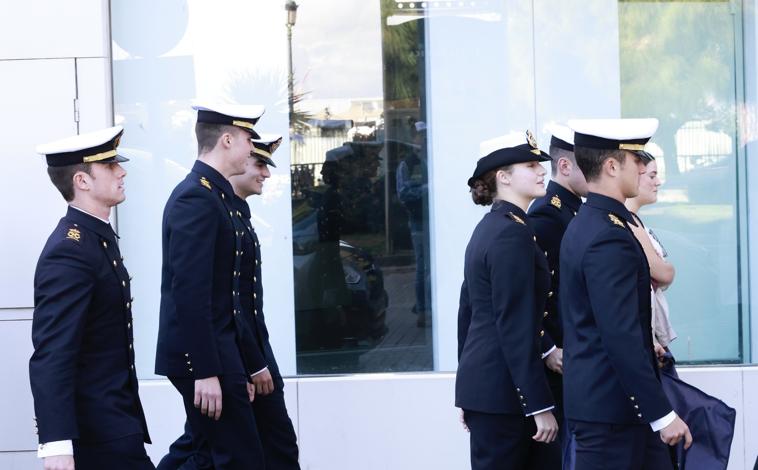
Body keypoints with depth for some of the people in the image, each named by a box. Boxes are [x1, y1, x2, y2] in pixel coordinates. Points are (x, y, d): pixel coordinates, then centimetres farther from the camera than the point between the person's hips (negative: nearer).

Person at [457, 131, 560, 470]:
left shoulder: (488, 228, 13)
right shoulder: (513, 233, -16)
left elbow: (467, 311, 18)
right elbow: (516, 327, -20)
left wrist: (469, 389, 23)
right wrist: (540, 405, -19)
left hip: (480, 380, 9)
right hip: (503, 389, -9)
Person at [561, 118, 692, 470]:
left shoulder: (585, 225, 13)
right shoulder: (610, 237, -19)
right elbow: (622, 338, -24)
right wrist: (662, 414, -21)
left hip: (594, 394, 10)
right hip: (610, 405, -10)